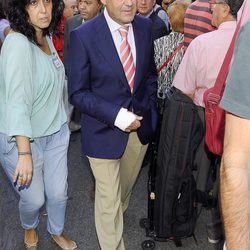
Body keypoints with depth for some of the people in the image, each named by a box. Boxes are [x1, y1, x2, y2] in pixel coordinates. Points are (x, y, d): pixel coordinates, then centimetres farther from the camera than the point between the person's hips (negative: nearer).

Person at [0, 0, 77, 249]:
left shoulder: (47, 38, 1)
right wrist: (24, 153, -31)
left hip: (56, 133, 6)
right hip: (23, 138, -6)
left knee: (58, 192, 15)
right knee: (34, 198, 9)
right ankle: (29, 227, 45)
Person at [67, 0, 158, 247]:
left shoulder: (145, 26, -3)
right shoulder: (83, 35, -17)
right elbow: (77, 92, -13)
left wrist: (150, 111, 2)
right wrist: (116, 116, -22)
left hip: (140, 125, 5)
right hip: (104, 130, -5)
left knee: (126, 185, 26)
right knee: (108, 199, 7)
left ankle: (116, 214, 56)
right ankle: (112, 244, 31)